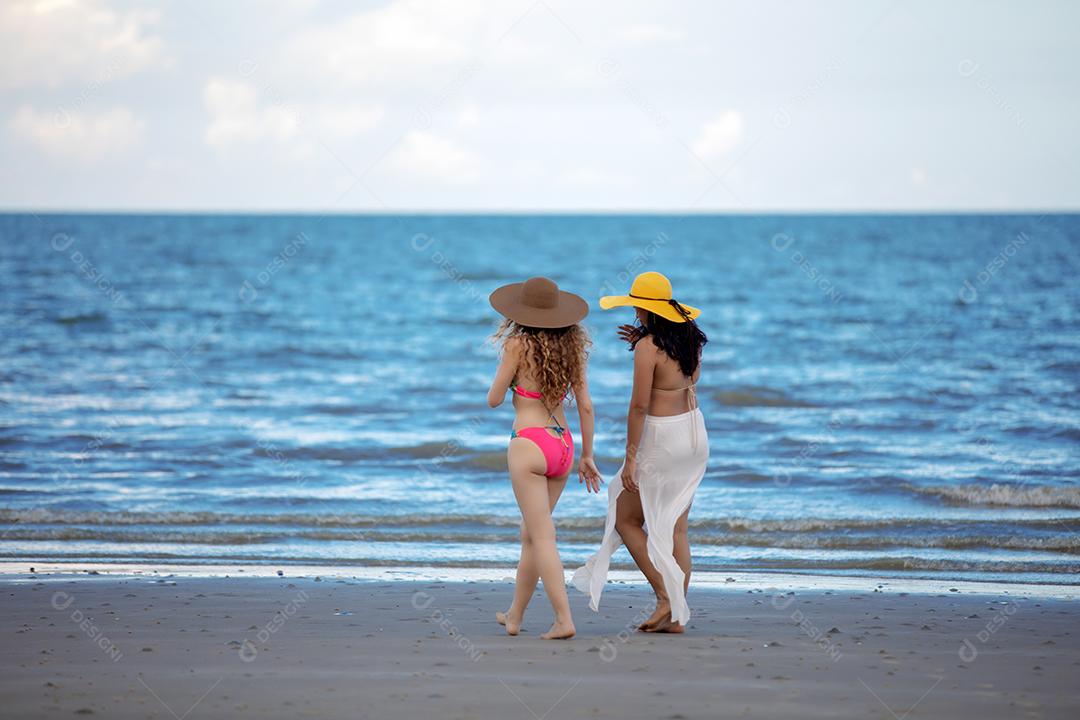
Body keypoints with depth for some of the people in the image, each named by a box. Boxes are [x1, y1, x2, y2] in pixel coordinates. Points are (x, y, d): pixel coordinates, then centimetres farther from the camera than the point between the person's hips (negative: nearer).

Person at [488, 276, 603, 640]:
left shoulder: (519, 345, -8)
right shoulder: (571, 347, 7)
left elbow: (494, 399, -2)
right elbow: (585, 407, 8)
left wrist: (502, 372, 17)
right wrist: (587, 455, 16)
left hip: (529, 444, -6)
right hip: (563, 445, 6)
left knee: (542, 537, -5)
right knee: (530, 534, 17)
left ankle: (564, 620, -13)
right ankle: (514, 616, 27)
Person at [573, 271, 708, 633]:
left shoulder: (648, 347, -19)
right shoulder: (690, 335, 3)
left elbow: (639, 405, -19)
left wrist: (630, 458, -14)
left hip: (662, 438, -7)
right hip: (695, 434, 8)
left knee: (626, 520, 9)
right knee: (675, 528, 11)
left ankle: (666, 598, -1)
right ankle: (678, 615, 9)